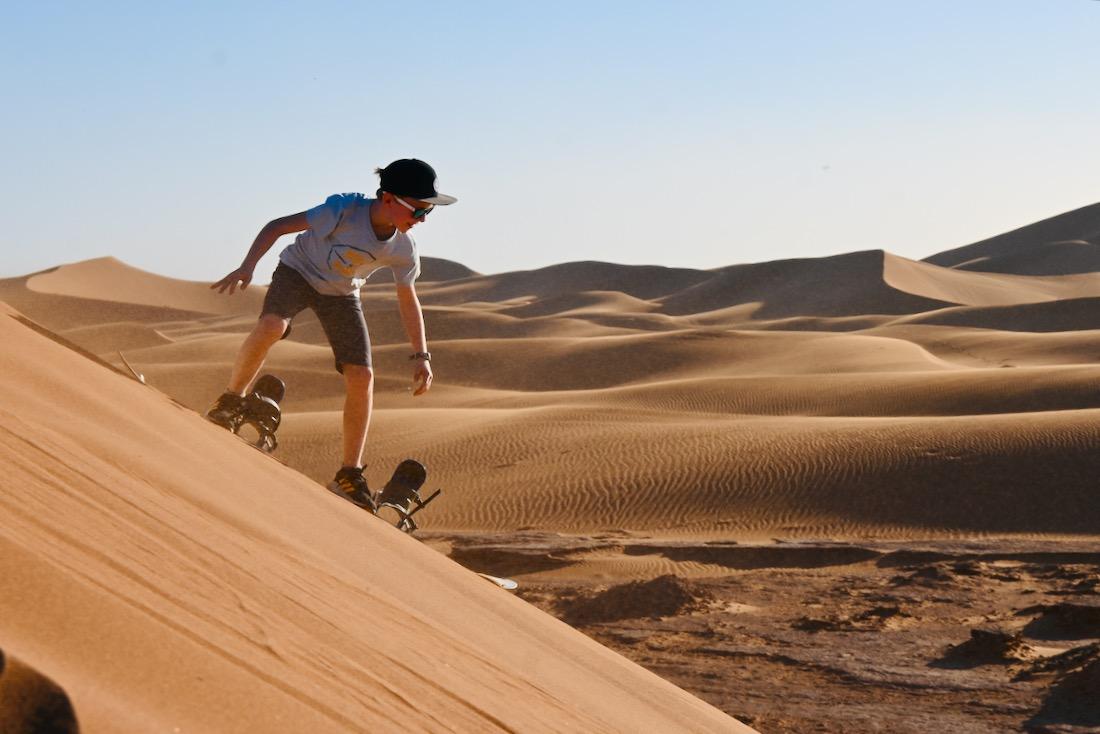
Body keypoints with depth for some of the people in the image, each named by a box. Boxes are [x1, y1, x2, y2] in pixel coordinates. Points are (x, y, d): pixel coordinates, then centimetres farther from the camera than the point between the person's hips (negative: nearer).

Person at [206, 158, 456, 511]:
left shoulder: (403, 249, -17)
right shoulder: (344, 211, -32)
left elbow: (408, 300, 0)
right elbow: (277, 227, -25)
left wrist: (421, 355, -3)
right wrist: (247, 267, -36)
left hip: (341, 294, 4)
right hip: (298, 273, -4)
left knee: (362, 377, -10)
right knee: (271, 326, -37)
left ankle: (349, 476, 4)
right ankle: (230, 403, -12)